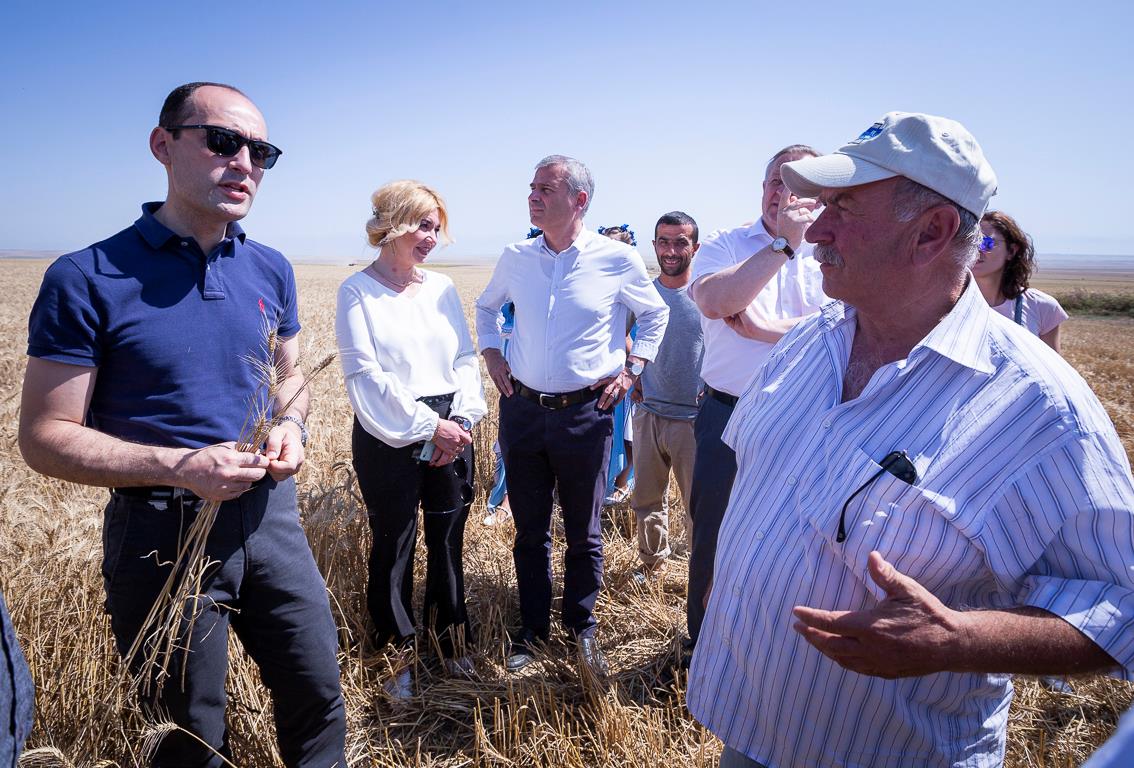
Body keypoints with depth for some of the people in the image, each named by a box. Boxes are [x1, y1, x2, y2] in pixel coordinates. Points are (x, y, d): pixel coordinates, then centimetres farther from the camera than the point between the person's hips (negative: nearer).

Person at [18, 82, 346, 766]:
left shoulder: (272, 270, 3)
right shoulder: (88, 279, -13)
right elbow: (45, 437, -11)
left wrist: (290, 427, -6)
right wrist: (180, 466, -24)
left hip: (269, 514, 4)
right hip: (163, 531, -4)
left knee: (319, 697, 16)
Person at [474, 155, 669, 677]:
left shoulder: (618, 260, -6)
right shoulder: (516, 258, 3)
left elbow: (655, 315, 10)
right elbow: (486, 306, 22)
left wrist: (632, 368, 1)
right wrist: (490, 352, 9)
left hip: (586, 414, -2)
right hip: (521, 410, 3)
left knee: (583, 533, 11)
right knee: (529, 531, 13)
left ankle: (581, 627, 32)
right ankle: (532, 629, 31)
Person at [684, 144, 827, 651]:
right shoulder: (725, 244, 0)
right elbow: (713, 300, -22)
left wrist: (766, 329, -17)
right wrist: (782, 244, -21)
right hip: (728, 416, -1)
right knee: (712, 537, 12)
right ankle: (702, 642, 35)